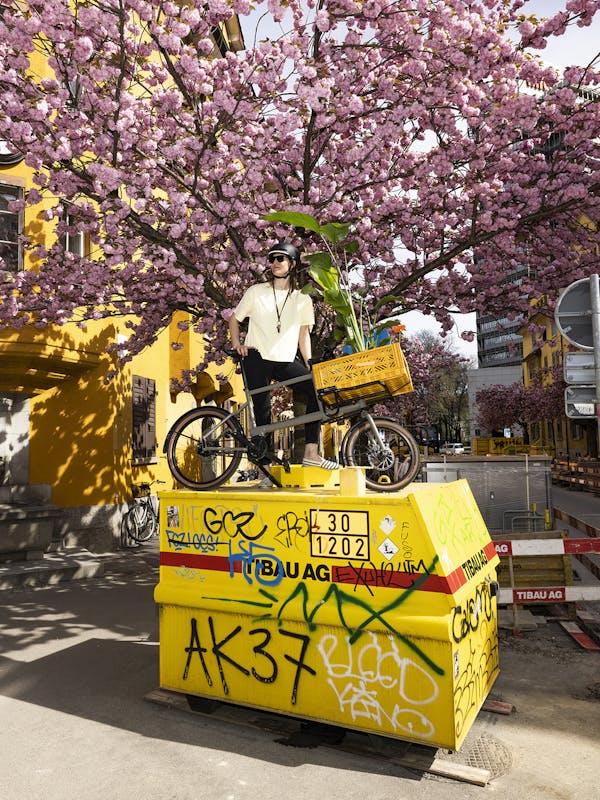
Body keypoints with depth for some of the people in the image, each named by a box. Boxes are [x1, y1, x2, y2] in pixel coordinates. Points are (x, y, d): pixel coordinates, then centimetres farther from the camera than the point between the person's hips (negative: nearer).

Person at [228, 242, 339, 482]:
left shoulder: (302, 299, 12)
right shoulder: (256, 291, 7)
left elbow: (304, 333, 9)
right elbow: (234, 319, 15)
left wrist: (309, 363, -2)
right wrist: (237, 344, -1)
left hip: (285, 361, 2)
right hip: (257, 358, -2)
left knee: (317, 389, -16)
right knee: (263, 410, -7)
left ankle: (311, 453, -14)